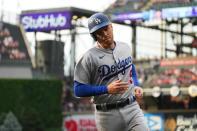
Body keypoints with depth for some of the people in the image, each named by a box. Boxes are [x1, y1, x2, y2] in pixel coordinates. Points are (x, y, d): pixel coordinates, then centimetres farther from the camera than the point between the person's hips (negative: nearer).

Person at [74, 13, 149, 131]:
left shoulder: (125, 48, 9)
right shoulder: (89, 57, -9)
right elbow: (78, 90, -12)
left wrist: (136, 85, 12)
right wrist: (107, 89, -21)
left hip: (132, 109, 4)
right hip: (107, 115, -4)